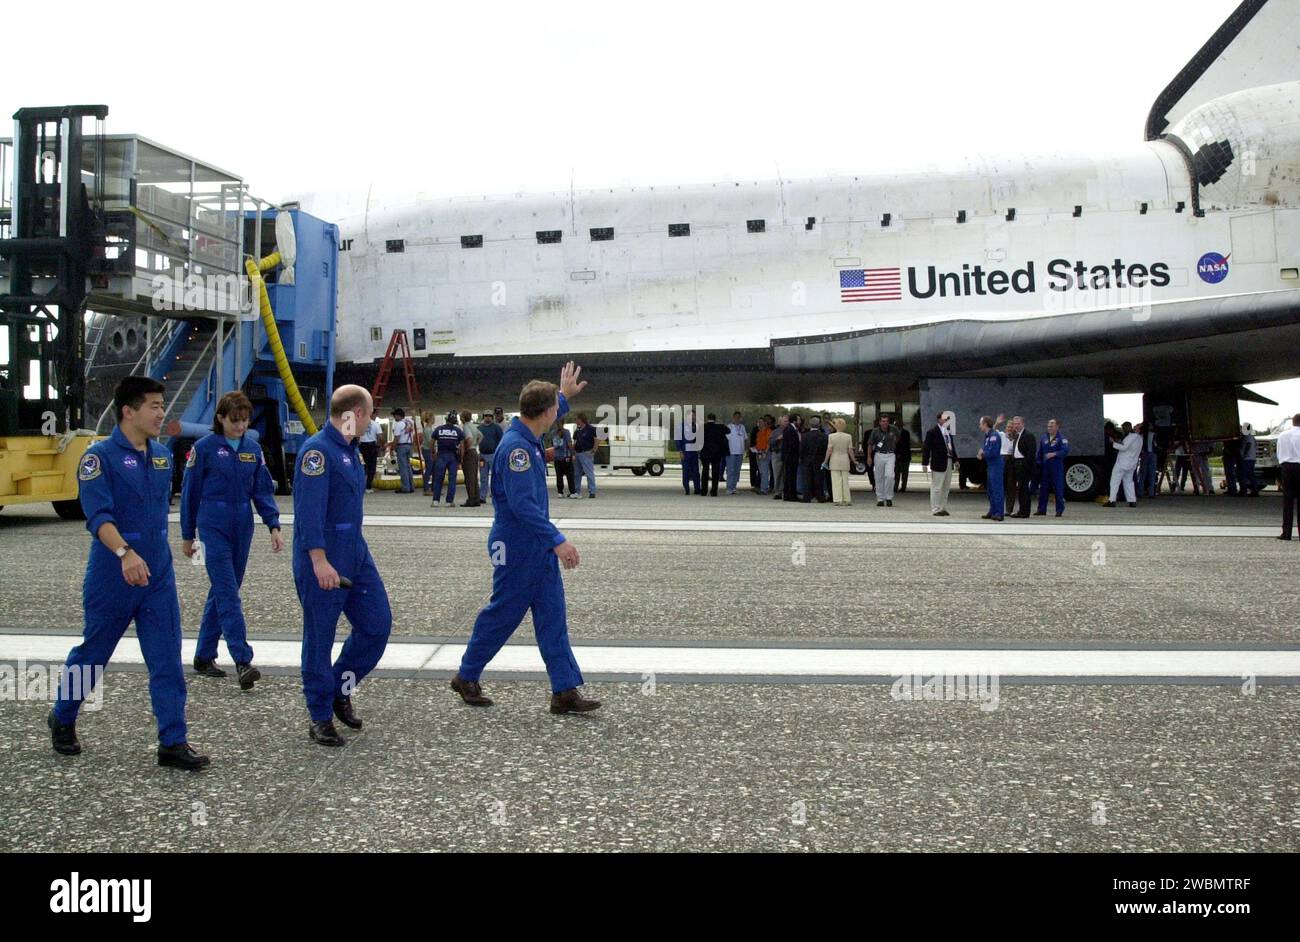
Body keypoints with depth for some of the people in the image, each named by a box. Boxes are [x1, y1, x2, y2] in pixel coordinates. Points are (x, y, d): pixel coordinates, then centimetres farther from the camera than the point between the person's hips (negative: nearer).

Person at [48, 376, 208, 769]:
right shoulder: (100, 456, -12)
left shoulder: (162, 456, 7)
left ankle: (173, 742, 4)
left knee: (167, 660, 0)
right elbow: (98, 515, -24)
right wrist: (125, 552, -39)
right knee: (93, 652, 13)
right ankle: (62, 719, 37)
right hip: (112, 578, -5)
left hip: (158, 577, 5)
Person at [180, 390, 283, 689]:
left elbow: (263, 490, 7)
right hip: (214, 527, -5)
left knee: (222, 591, 12)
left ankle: (204, 656, 23)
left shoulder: (253, 449, 8)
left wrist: (273, 526, -6)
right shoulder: (204, 448, -5)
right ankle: (243, 662, -18)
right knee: (228, 593, -12)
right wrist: (187, 535, 4)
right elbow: (190, 493, 1)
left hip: (242, 528, 5)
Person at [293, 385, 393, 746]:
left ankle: (340, 690, 26)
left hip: (356, 555, 9)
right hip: (324, 561, -9)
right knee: (319, 638, 2)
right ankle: (320, 718, 13)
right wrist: (319, 560, -28)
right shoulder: (317, 450, -16)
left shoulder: (349, 449, 13)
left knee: (377, 624, 7)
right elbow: (309, 510, -23)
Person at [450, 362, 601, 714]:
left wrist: (563, 396, 38)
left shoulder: (529, 438, 5)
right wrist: (557, 540, -33)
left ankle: (565, 691, 7)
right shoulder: (515, 447, -23)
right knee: (501, 615, 5)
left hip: (540, 549, 9)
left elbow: (549, 417, 34)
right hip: (515, 550, -9)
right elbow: (522, 504, -31)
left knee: (553, 618, 5)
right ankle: (466, 678, 24)